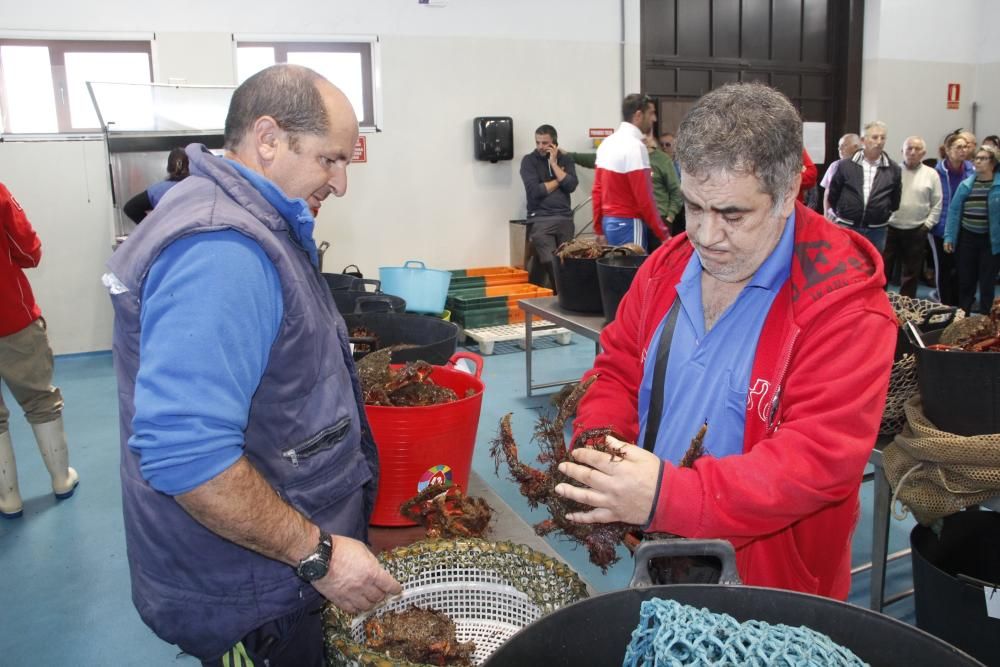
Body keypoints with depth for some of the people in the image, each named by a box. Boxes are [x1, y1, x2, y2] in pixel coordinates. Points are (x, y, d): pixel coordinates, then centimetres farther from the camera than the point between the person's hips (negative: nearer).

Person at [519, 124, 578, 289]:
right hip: (540, 220, -3)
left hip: (565, 219, 3)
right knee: (550, 262, -14)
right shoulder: (529, 160, 3)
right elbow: (534, 191, -10)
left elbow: (571, 186, -3)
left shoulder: (565, 159, 13)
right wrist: (558, 181, 1)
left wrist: (554, 163, -4)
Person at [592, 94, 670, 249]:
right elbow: (644, 198, -19)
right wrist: (664, 235, -13)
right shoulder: (635, 146, -16)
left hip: (609, 222, 9)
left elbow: (597, 190, 12)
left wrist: (599, 229, 17)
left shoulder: (607, 142, 10)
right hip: (628, 224, -9)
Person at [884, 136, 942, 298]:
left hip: (916, 231, 1)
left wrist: (927, 225, -2)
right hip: (890, 228, -1)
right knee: (882, 268, 3)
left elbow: (937, 205, 5)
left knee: (911, 273, 10)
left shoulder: (931, 174, 3)